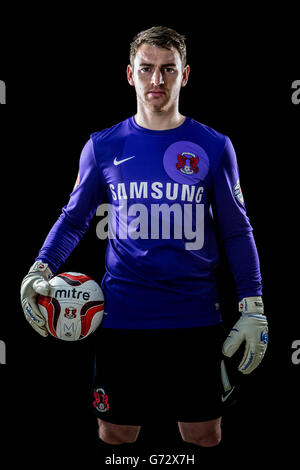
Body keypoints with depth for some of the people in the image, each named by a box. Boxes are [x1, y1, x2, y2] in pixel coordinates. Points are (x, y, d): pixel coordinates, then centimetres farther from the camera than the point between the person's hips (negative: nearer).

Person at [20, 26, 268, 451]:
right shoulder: (103, 146, 5)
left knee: (204, 436, 7)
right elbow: (74, 218, 12)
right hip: (122, 318, 1)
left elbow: (236, 231, 6)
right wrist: (41, 270, -6)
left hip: (197, 320, 0)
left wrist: (253, 308, -1)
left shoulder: (214, 147, 3)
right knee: (116, 435, 8)